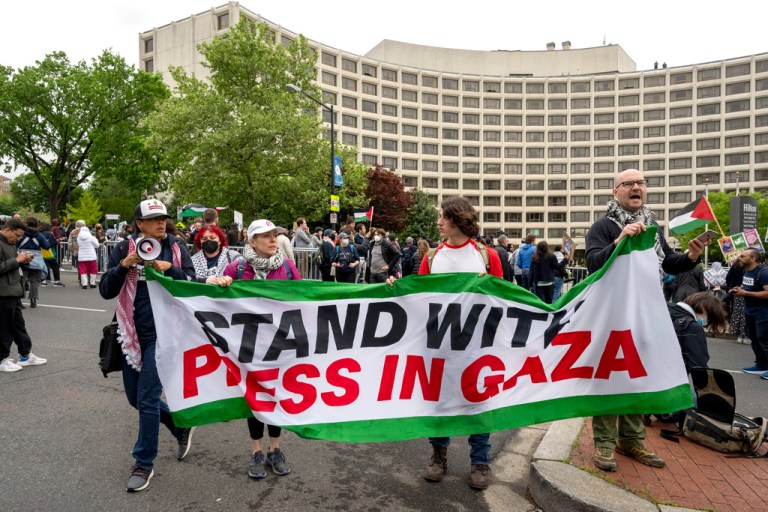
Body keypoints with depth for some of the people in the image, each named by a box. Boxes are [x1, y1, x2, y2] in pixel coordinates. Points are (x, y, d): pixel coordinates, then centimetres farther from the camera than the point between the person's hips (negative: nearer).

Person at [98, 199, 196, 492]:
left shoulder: (177, 249, -3)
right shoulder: (124, 249, 0)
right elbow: (106, 291, -4)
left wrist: (170, 270, -20)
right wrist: (123, 266, -18)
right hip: (132, 333, 4)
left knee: (147, 398, -3)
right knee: (135, 397, 14)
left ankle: (144, 464, 15)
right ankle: (181, 426, 37)